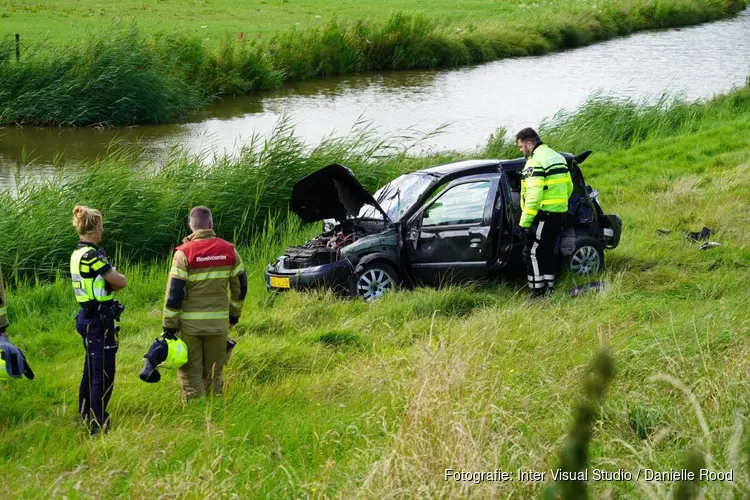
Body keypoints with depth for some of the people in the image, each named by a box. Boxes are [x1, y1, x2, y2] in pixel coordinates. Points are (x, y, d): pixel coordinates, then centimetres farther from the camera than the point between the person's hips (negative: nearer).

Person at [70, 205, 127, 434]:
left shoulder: (78, 254, 11)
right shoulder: (91, 255, -20)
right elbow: (120, 282, -15)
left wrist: (106, 280, -5)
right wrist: (112, 277, 6)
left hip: (87, 317, 10)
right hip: (99, 319, -10)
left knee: (92, 370, 20)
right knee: (104, 373, -8)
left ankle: (87, 416, 31)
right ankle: (99, 426, -8)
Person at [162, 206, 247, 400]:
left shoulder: (184, 253, -11)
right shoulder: (229, 251, 0)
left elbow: (174, 293, -12)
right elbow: (240, 286, 8)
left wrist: (169, 326, -5)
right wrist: (234, 315, 21)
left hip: (190, 324, -3)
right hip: (219, 323, 3)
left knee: (190, 373, 5)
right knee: (214, 373, 14)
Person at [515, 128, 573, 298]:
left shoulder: (535, 161, -15)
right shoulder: (557, 157, 16)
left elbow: (534, 194, -22)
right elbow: (569, 187, 20)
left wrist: (525, 220, -20)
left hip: (543, 214, -9)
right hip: (559, 214, 9)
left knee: (532, 252, -3)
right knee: (547, 251, 17)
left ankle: (537, 291, -6)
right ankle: (549, 288, 19)